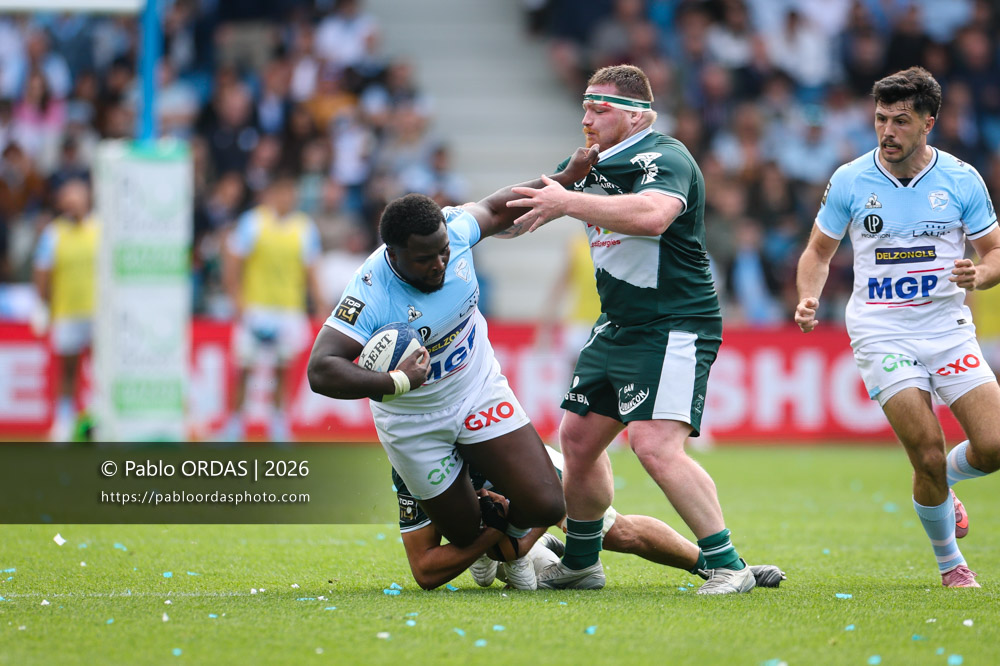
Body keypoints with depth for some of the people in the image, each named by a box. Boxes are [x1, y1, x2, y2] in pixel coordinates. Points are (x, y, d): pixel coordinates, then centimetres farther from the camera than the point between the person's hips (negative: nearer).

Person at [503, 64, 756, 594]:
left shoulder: (666, 159, -15)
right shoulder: (589, 166, 13)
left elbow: (652, 214, -37)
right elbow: (525, 213, 27)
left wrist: (568, 202, -30)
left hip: (674, 327, -9)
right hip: (616, 327, 10)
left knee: (655, 446, -22)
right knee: (578, 437, 12)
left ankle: (727, 565, -18)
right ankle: (581, 564, 29)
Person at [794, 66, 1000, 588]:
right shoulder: (849, 181, -2)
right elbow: (819, 251, 10)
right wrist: (808, 298, -9)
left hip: (949, 329, 2)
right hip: (881, 334, -2)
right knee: (929, 455, -13)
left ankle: (943, 485, 26)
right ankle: (948, 562, 12)